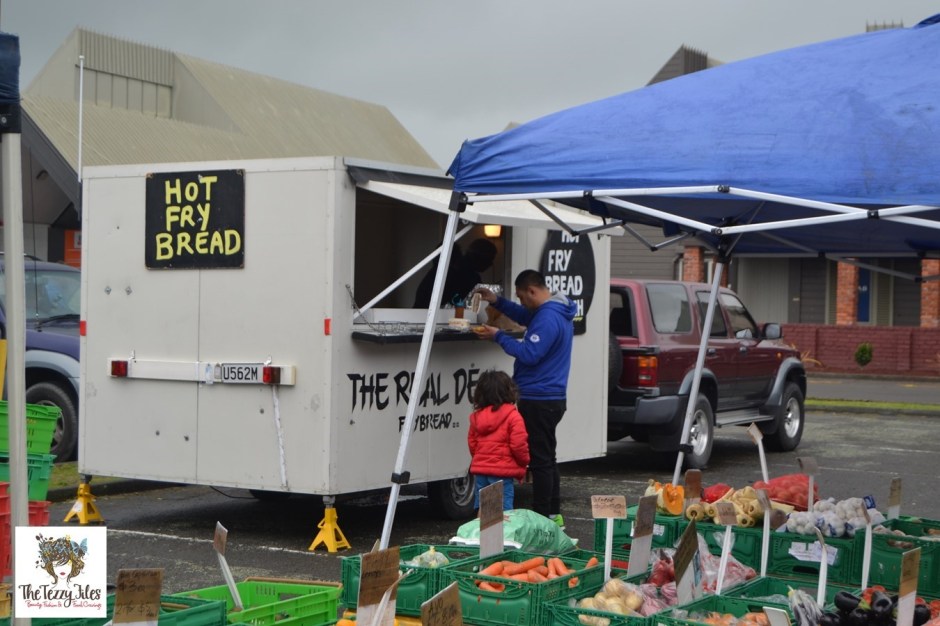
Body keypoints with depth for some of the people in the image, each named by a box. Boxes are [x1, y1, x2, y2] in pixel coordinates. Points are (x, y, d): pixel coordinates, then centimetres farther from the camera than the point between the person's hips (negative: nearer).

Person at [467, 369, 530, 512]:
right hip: (502, 472, -6)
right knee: (504, 511, -3)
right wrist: (524, 462, 5)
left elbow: (471, 442, 14)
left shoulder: (476, 416, 8)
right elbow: (519, 445, -13)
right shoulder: (513, 416, -11)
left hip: (480, 470, 6)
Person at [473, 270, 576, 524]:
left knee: (540, 460, -5)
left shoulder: (548, 319, -21)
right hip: (552, 398, 11)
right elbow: (524, 316, 29)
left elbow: (529, 354, -24)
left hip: (538, 401, -11)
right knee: (547, 458, 17)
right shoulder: (556, 310, 12)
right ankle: (553, 514, 25)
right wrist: (496, 301, 19)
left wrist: (499, 336, -15)